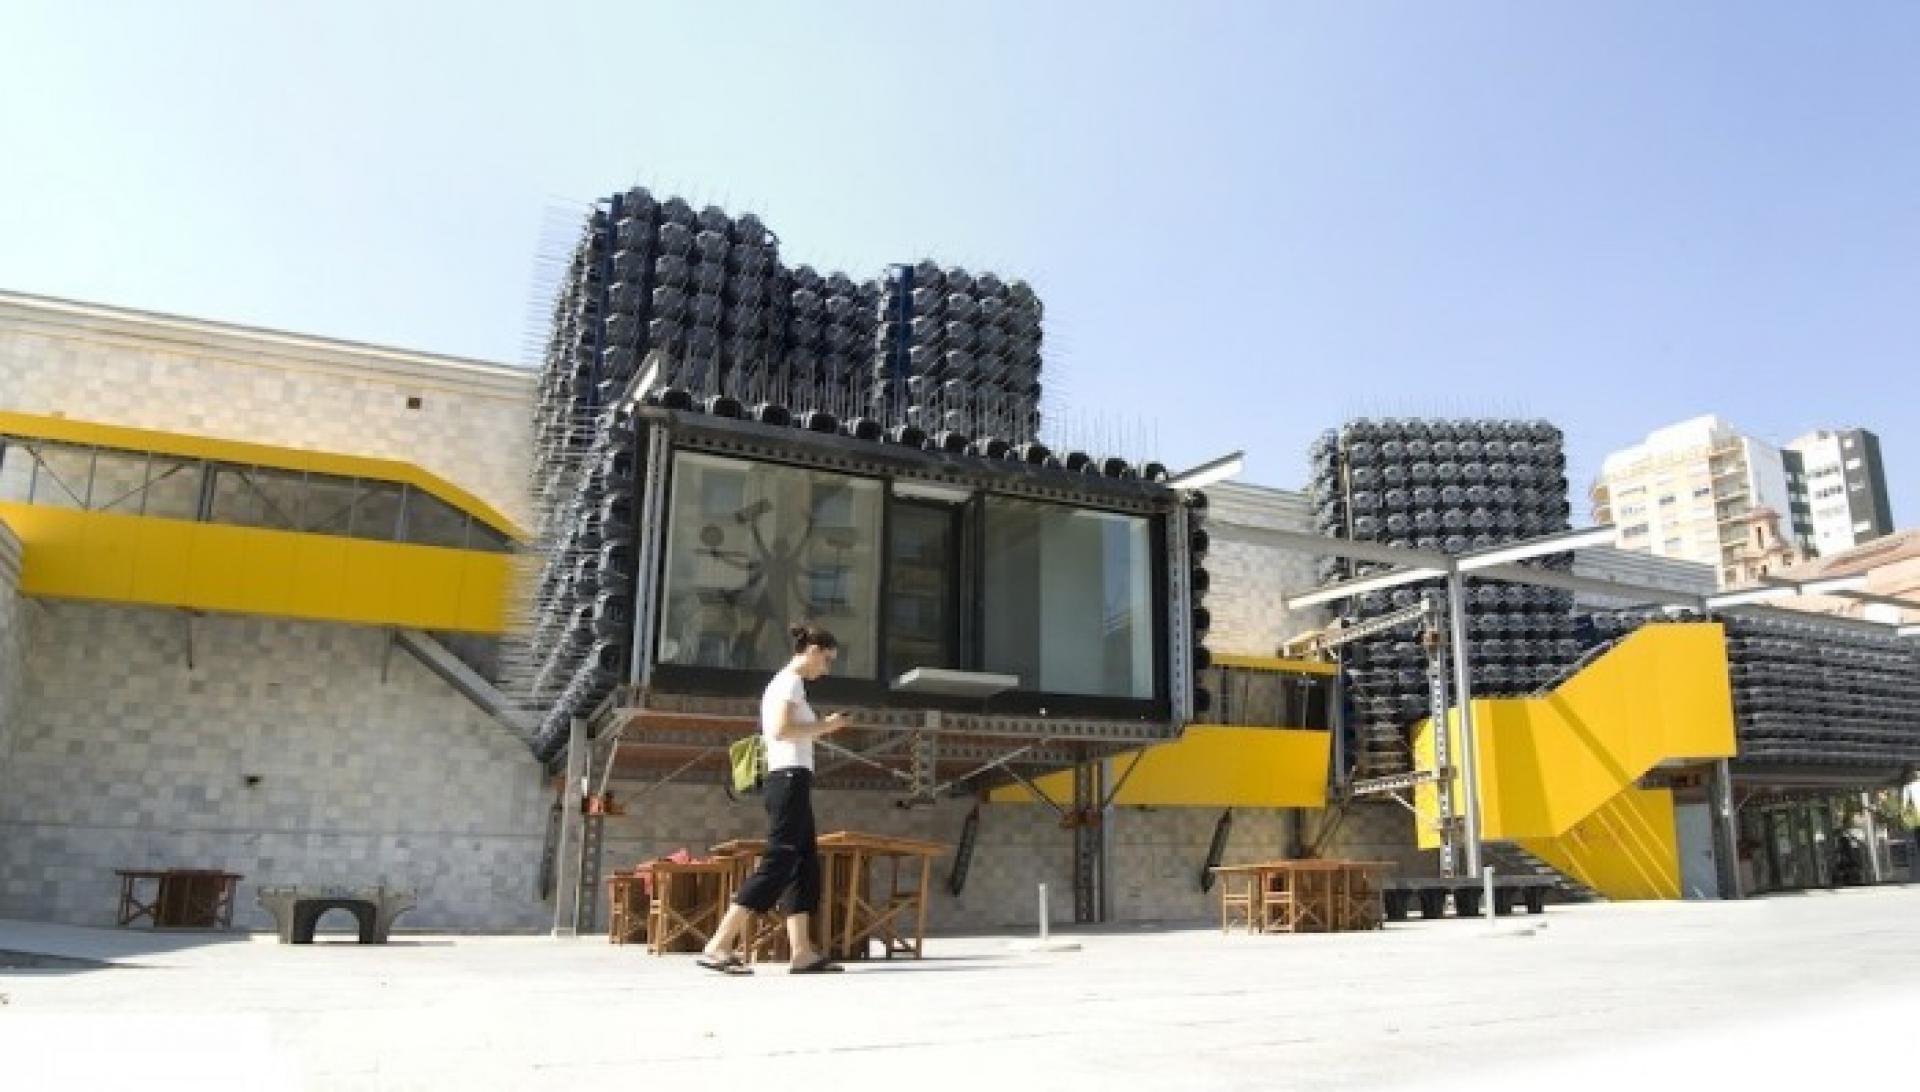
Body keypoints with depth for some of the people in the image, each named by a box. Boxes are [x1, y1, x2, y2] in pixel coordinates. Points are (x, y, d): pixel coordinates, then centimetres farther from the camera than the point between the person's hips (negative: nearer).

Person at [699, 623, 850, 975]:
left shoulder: (782, 681, 22)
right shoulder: (792, 681, -7)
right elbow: (780, 730, -19)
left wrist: (820, 728, 17)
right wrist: (824, 726, -9)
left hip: (787, 780, 10)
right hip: (791, 778, -10)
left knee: (806, 866, 6)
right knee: (778, 863, -12)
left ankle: (802, 952, 3)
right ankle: (719, 945, -13)